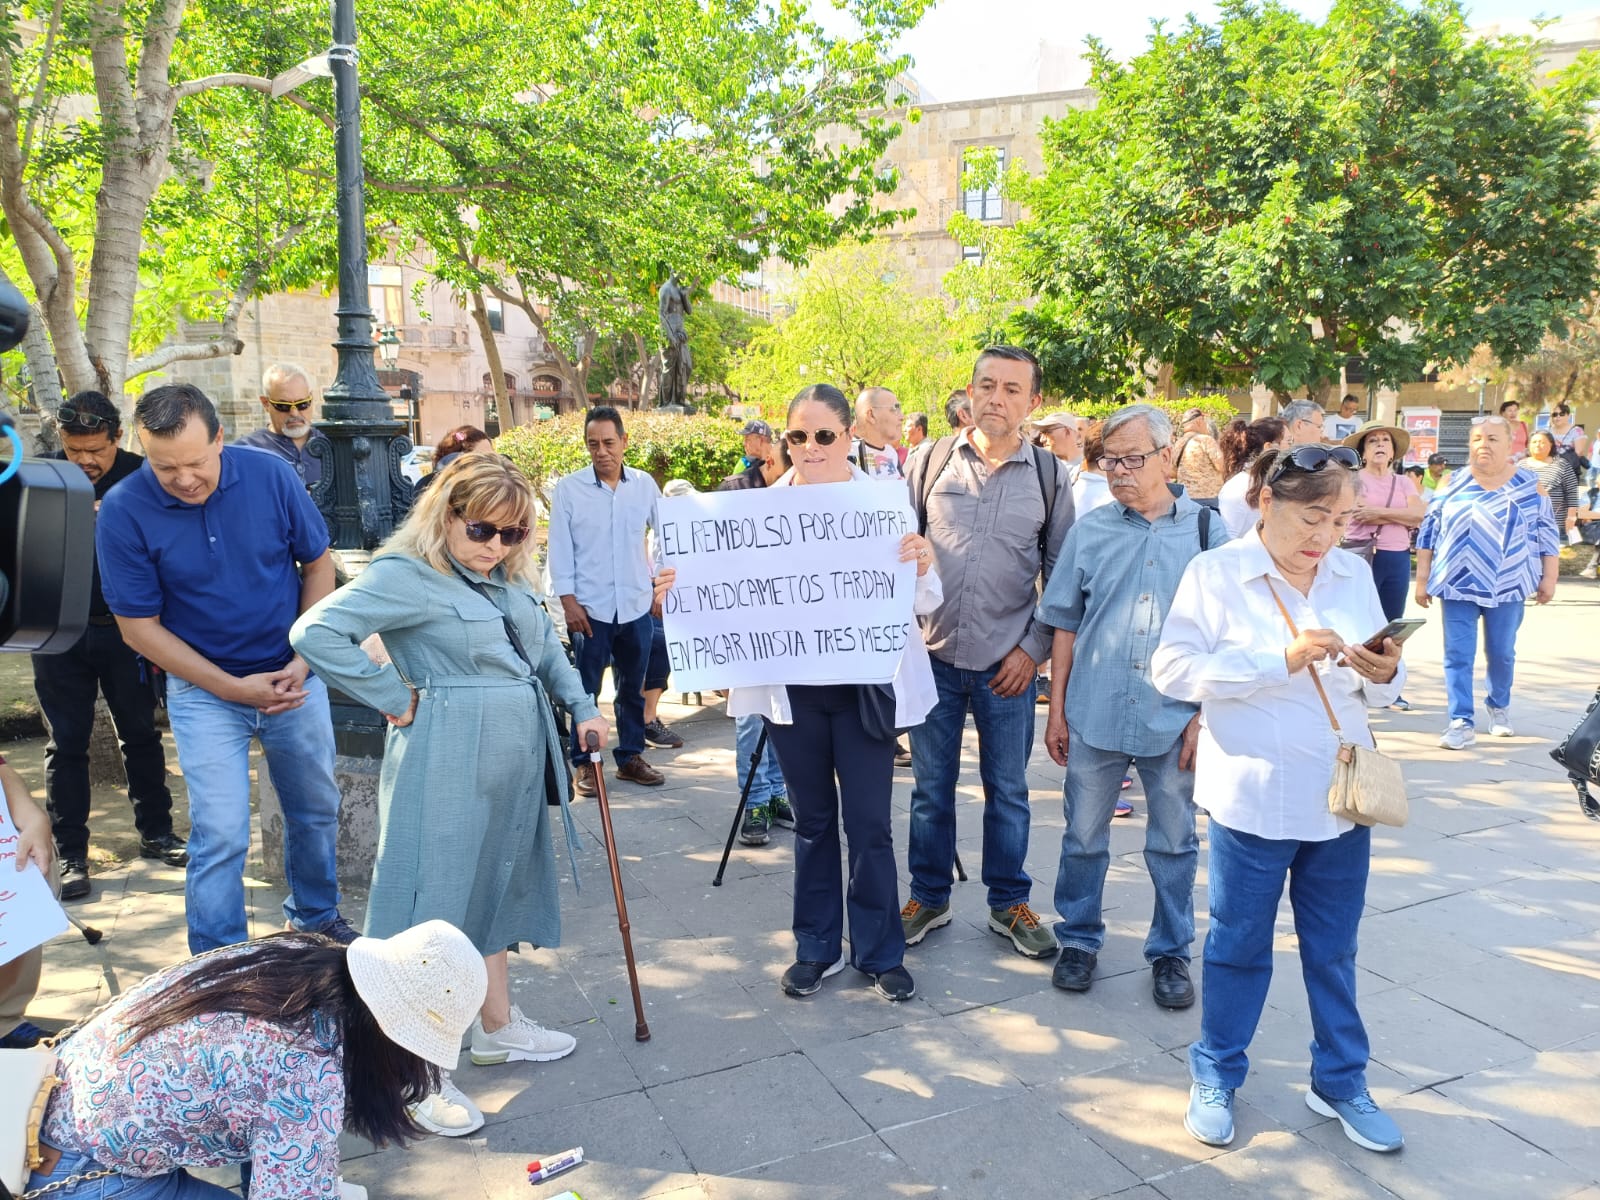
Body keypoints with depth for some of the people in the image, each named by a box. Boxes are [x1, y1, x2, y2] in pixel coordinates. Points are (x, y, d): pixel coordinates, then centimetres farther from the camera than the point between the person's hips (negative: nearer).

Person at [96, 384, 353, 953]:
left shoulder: (270, 474, -13)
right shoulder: (123, 511, -17)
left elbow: (318, 564, -1)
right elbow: (139, 627, -11)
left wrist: (302, 661, -10)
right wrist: (234, 687, -15)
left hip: (294, 678, 2)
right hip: (205, 688, -2)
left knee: (317, 809, 16)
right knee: (221, 836, -3)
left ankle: (316, 914, 41)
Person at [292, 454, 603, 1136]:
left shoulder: (508, 578, 11)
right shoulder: (406, 574, -14)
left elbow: (545, 646, 24)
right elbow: (316, 633, -23)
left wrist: (581, 706, 15)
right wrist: (393, 698, -18)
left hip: (515, 761, 9)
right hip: (446, 765, -9)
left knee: (496, 888, 19)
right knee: (436, 904, 0)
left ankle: (497, 1027, 37)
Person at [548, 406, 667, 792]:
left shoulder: (644, 484, 2)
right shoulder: (568, 488, -4)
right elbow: (560, 548, -4)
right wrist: (568, 599, -9)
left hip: (637, 605, 3)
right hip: (590, 608, -2)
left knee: (632, 688, 14)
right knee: (585, 689, 5)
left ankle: (631, 756, 27)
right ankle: (583, 763, 18)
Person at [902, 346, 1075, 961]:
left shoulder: (1049, 476, 0)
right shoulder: (932, 461, 1)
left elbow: (1062, 575, 3)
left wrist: (1033, 648, -4)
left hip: (1008, 662, 0)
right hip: (935, 655, 1)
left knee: (1007, 790, 11)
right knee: (931, 787, 12)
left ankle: (1009, 904, 29)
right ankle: (929, 898, 29)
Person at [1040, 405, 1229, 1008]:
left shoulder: (1207, 530, -1)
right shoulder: (1089, 531, 2)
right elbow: (1064, 624, 6)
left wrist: (1206, 715, -4)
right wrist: (1056, 709, 4)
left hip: (1173, 721, -1)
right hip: (1093, 716, 1)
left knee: (1174, 844, 12)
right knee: (1083, 837, 12)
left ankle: (1171, 953, 30)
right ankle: (1079, 941, 31)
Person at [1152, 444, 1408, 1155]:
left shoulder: (1355, 576, 4)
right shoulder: (1215, 573, -9)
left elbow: (1375, 691, 10)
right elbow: (1171, 669, -18)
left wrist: (1383, 676, -14)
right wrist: (1281, 659, -24)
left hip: (1340, 797, 4)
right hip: (1252, 797, -4)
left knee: (1334, 949, 17)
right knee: (1238, 946, 11)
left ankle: (1340, 1082, 37)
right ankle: (1216, 1075, 31)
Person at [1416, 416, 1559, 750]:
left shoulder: (1530, 485, 2)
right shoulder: (1452, 484, 3)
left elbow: (1547, 534, 5)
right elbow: (1429, 532, 5)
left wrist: (1548, 578, 1)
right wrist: (1422, 578, 2)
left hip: (1507, 586, 0)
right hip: (1458, 585, 0)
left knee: (1502, 653, 11)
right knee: (1457, 655, -4)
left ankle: (1499, 707, 34)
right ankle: (1462, 723, -1)